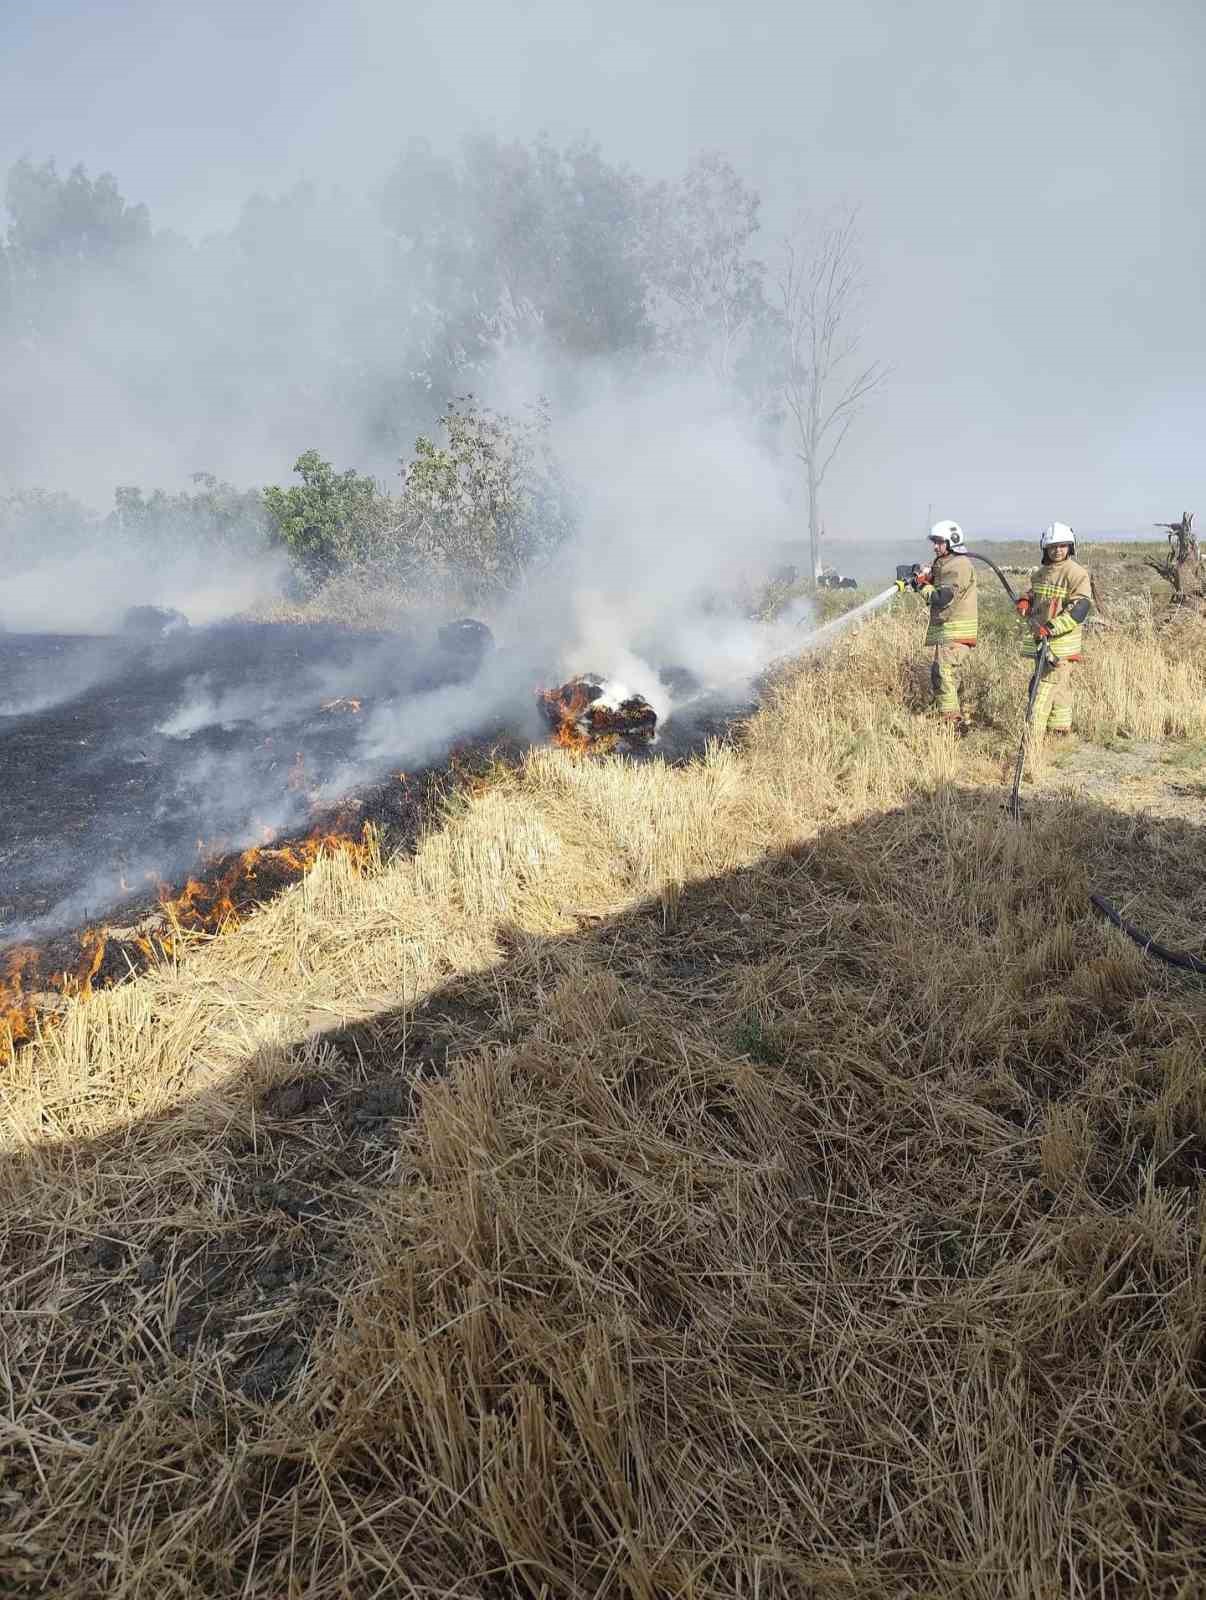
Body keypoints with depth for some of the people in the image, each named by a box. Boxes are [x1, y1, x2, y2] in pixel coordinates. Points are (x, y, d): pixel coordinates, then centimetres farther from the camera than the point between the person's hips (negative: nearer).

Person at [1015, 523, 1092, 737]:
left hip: (1062, 642, -8)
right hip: (1041, 640, 8)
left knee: (1046, 687, -12)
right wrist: (1024, 603, 5)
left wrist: (1052, 628, -28)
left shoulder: (1076, 574, -11)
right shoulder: (1040, 573, 13)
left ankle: (1034, 735, -13)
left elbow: (1079, 609, -20)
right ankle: (1061, 730, 27)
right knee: (1060, 687, 17)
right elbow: (1033, 596, 30)